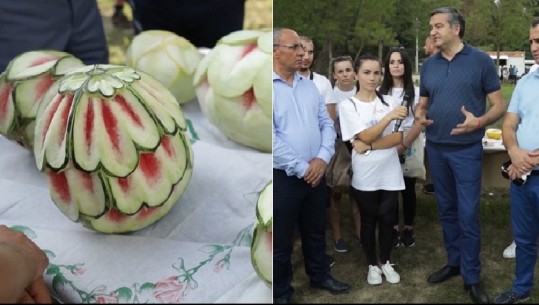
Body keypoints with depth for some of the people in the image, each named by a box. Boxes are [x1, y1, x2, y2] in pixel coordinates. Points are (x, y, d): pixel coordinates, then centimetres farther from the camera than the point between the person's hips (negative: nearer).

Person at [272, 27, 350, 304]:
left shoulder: (309, 85, 9)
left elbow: (326, 124, 8)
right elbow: (270, 138, -19)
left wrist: (322, 158, -8)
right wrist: (301, 168, -16)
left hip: (315, 173, 6)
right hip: (283, 177, -6)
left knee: (316, 231, 22)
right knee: (281, 239, 9)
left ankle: (320, 276, 42)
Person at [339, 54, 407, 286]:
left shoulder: (389, 101, 1)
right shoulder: (347, 105, -6)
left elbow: (398, 138, -6)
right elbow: (365, 136, -15)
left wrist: (369, 147, -18)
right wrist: (390, 116, -27)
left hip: (389, 173, 2)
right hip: (365, 176, -2)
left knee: (387, 220, 10)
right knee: (368, 221, 11)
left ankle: (385, 262, 31)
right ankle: (372, 265, 29)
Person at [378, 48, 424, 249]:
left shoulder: (415, 91, -1)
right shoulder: (381, 91, 5)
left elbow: (419, 123, -6)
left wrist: (403, 145, -14)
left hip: (410, 145, -1)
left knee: (408, 189, 6)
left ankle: (408, 229, 20)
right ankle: (394, 229, 17)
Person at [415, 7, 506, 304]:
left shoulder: (481, 60, -5)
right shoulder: (429, 65, 7)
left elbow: (499, 105, -5)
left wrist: (479, 122, -24)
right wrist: (419, 115, -9)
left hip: (467, 150, -4)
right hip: (435, 149, 4)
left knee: (468, 214, -1)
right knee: (447, 210, 14)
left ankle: (471, 277, 12)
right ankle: (454, 261, 30)